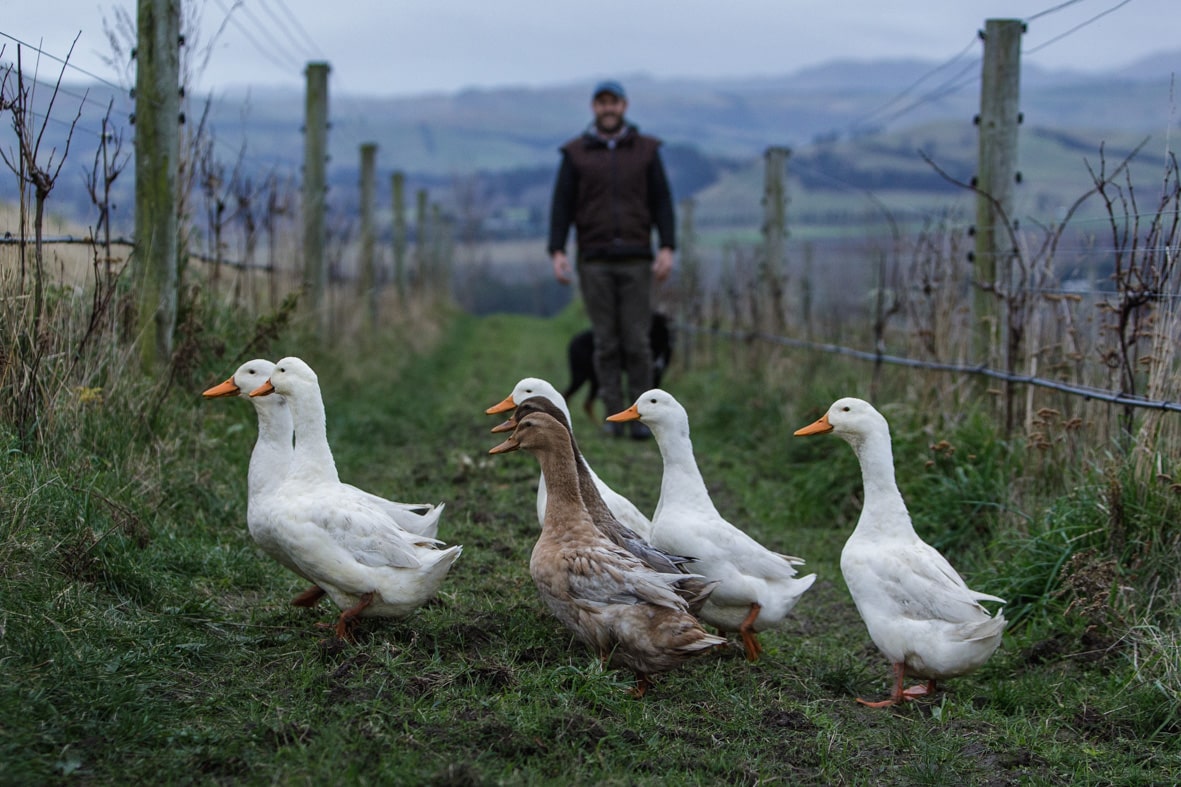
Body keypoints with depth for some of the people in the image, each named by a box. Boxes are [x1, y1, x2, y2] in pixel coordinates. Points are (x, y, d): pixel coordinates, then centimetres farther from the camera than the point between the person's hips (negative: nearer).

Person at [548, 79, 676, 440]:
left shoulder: (646, 150, 5)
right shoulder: (576, 153, 4)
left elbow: (662, 201, 3)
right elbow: (562, 204, 2)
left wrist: (667, 247, -8)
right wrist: (557, 251, -9)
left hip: (636, 260, 0)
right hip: (595, 261, 0)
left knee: (637, 341, -3)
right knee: (606, 342, 2)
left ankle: (641, 417, 3)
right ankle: (613, 415, 7)